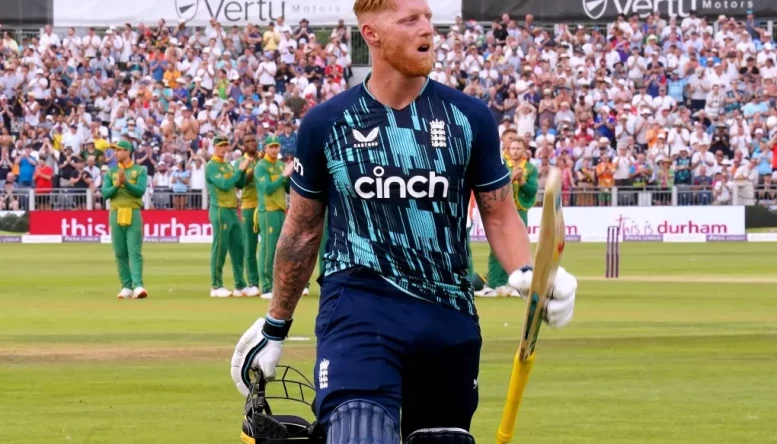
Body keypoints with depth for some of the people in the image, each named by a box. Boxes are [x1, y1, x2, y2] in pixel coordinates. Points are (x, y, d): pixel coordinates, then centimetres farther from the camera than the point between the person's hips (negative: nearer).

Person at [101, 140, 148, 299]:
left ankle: (138, 286, -19)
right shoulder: (111, 172, 12)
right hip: (116, 214, 3)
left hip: (133, 214, -3)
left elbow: (140, 190, -9)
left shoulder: (140, 170, 5)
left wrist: (126, 183, -23)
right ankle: (127, 287, 7)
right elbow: (105, 193, 2)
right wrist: (117, 185, -16)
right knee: (120, 253, 3)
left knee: (135, 252, -10)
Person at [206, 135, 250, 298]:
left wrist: (243, 170, 0)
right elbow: (224, 184, -19)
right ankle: (216, 287, -5)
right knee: (220, 249, -7)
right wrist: (239, 170, -15)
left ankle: (240, 286, 12)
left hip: (233, 211, 8)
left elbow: (240, 184, 15)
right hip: (220, 211, -8)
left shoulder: (229, 165, 18)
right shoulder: (211, 166, -7)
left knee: (238, 248, 8)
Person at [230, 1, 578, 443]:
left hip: (451, 316, 3)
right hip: (358, 310, -3)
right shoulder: (326, 123, 2)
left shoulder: (469, 117, 4)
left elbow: (500, 214, 10)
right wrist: (275, 328, 19)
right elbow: (303, 230, 13)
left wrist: (529, 273, -12)